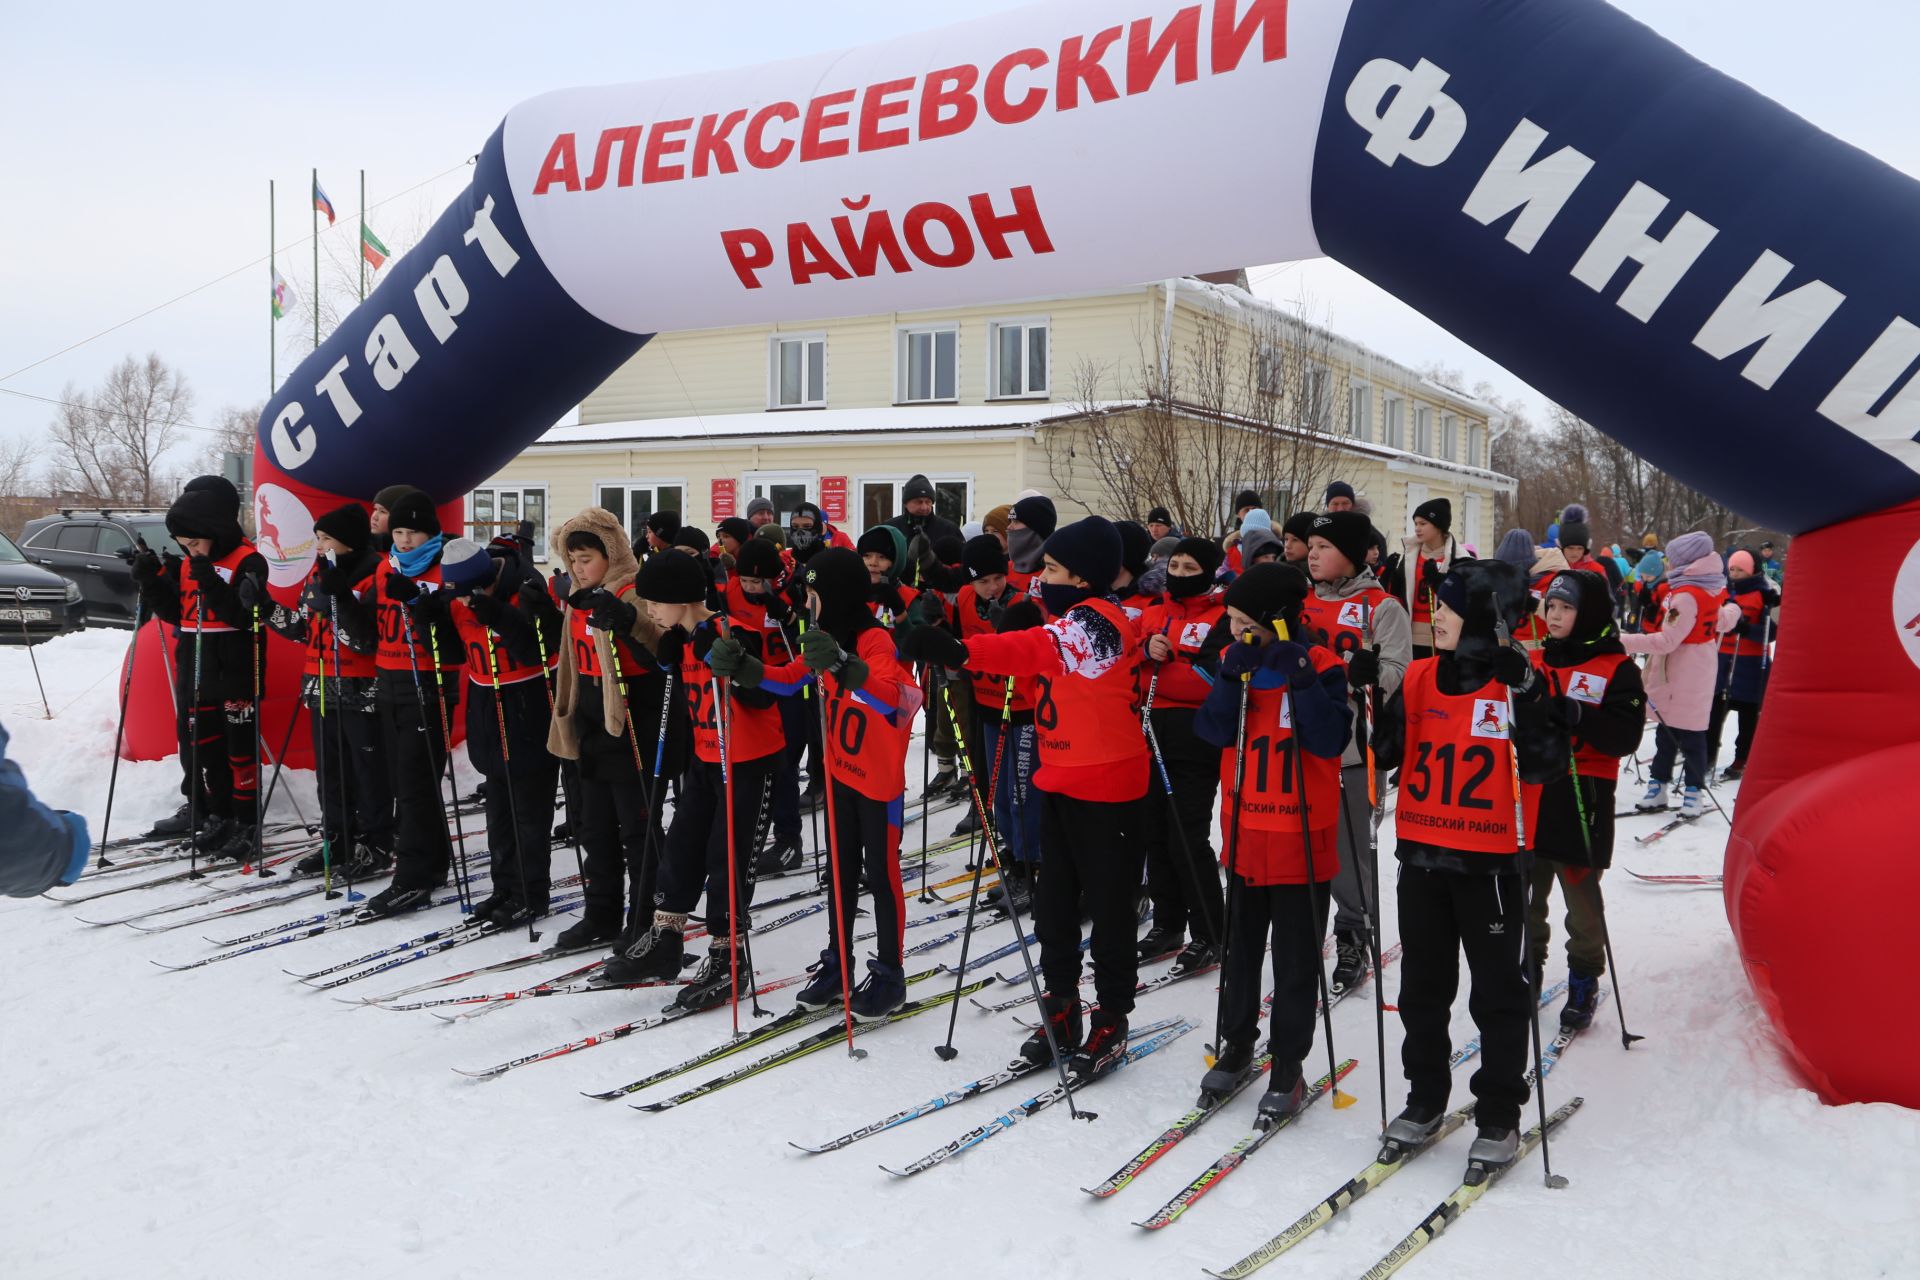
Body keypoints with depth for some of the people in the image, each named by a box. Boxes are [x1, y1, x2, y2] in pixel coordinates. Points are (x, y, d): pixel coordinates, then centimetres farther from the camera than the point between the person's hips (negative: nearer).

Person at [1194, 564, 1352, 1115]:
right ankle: (1238, 1043, 34)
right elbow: (1212, 731, -8)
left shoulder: (1321, 666, -11)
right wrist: (1235, 677, -20)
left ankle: (1288, 1065, 19)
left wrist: (1300, 679, -26)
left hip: (1302, 837, -4)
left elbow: (1331, 740, -20)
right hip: (1244, 833, 4)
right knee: (1241, 948, 18)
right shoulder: (1235, 659, 1)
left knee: (1296, 959, 6)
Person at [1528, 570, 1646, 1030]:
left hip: (1582, 800, -5)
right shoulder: (1534, 661, 10)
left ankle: (1584, 980, 20)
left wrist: (1576, 714, -30)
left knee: (1582, 898, 5)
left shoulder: (1618, 669, -5)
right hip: (1530, 792, 5)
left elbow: (1627, 735, -16)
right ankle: (1526, 969, 28)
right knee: (1525, 893, 13)